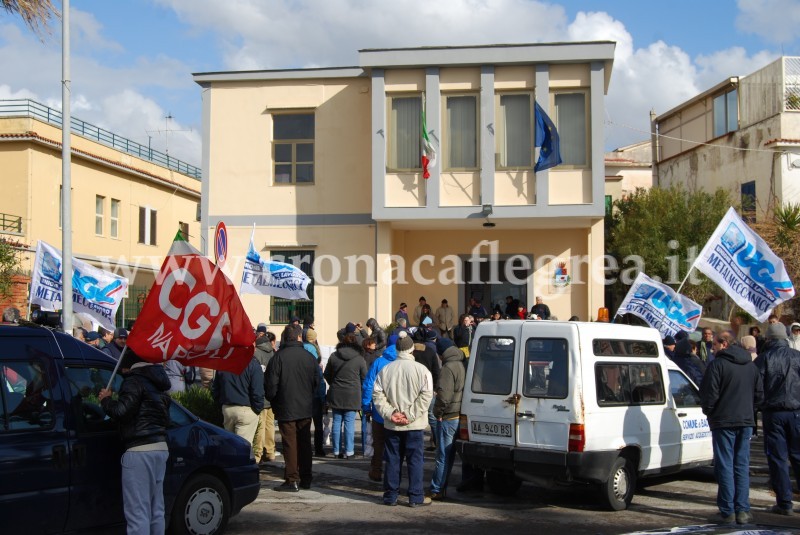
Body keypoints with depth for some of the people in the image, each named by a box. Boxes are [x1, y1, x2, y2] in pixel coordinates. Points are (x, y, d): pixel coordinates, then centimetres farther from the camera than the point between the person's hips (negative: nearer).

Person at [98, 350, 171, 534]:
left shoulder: (134, 381, -6)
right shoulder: (157, 384, 22)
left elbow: (122, 411, -18)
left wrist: (106, 399, 1)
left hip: (140, 451, -9)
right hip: (160, 447, 9)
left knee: (137, 512, -9)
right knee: (156, 510, 14)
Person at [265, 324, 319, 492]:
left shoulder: (278, 357, -12)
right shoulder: (310, 357, -2)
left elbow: (271, 384, -11)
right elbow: (317, 382, 6)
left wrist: (271, 400, 7)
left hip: (286, 408, -3)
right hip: (306, 408, 3)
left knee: (290, 444, 1)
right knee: (305, 443, 12)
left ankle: (292, 480, 0)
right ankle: (306, 479, 18)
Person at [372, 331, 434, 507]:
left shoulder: (385, 370, 2)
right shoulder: (421, 370, -8)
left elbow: (377, 395, -2)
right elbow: (426, 396, -15)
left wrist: (390, 413, -6)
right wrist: (409, 415, -13)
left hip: (391, 425, 3)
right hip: (414, 426, -3)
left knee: (392, 461, 10)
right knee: (415, 460, 4)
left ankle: (390, 496, 15)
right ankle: (416, 497, 6)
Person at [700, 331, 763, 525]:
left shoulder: (717, 364, -11)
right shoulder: (751, 365, 10)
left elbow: (709, 393, -14)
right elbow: (759, 394, 14)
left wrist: (708, 411, 4)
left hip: (723, 422, -6)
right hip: (746, 422, 6)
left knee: (725, 467, 0)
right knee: (742, 466, 10)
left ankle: (728, 512, 1)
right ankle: (743, 511, 9)